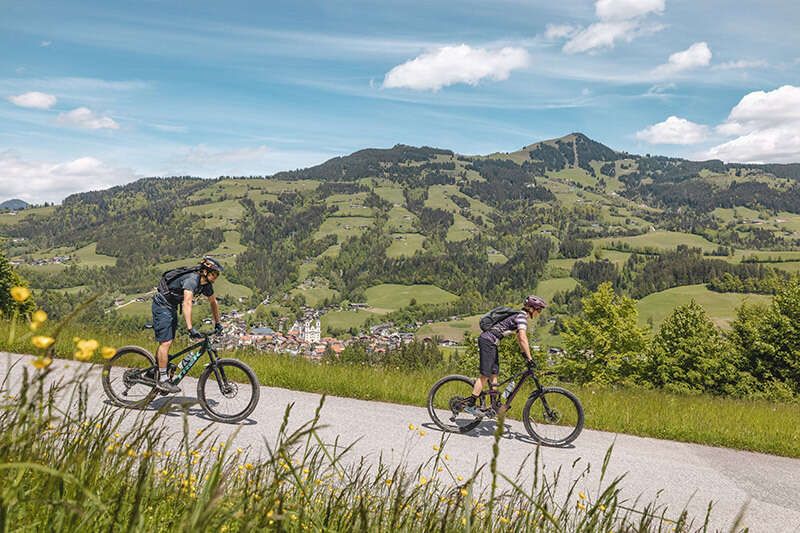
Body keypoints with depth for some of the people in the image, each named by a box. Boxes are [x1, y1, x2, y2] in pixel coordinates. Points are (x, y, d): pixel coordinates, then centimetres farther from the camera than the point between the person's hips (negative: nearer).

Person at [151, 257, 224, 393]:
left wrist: (217, 324, 16)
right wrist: (190, 329, -47)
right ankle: (162, 380, -9)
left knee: (166, 341, 14)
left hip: (172, 307, 9)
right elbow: (187, 303, -40)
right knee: (165, 342, -12)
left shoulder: (206, 285, -1)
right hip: (162, 305, -9)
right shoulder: (192, 279, -29)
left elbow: (213, 302, 13)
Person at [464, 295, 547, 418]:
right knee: (485, 374, -9)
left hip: (491, 342, 10)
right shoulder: (522, 317, -13)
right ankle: (470, 405, -8)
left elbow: (519, 337, 26)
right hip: (487, 341, -10)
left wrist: (524, 354, 24)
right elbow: (523, 338, -22)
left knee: (494, 372, 11)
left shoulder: (520, 316, 17)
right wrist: (529, 358, -20)